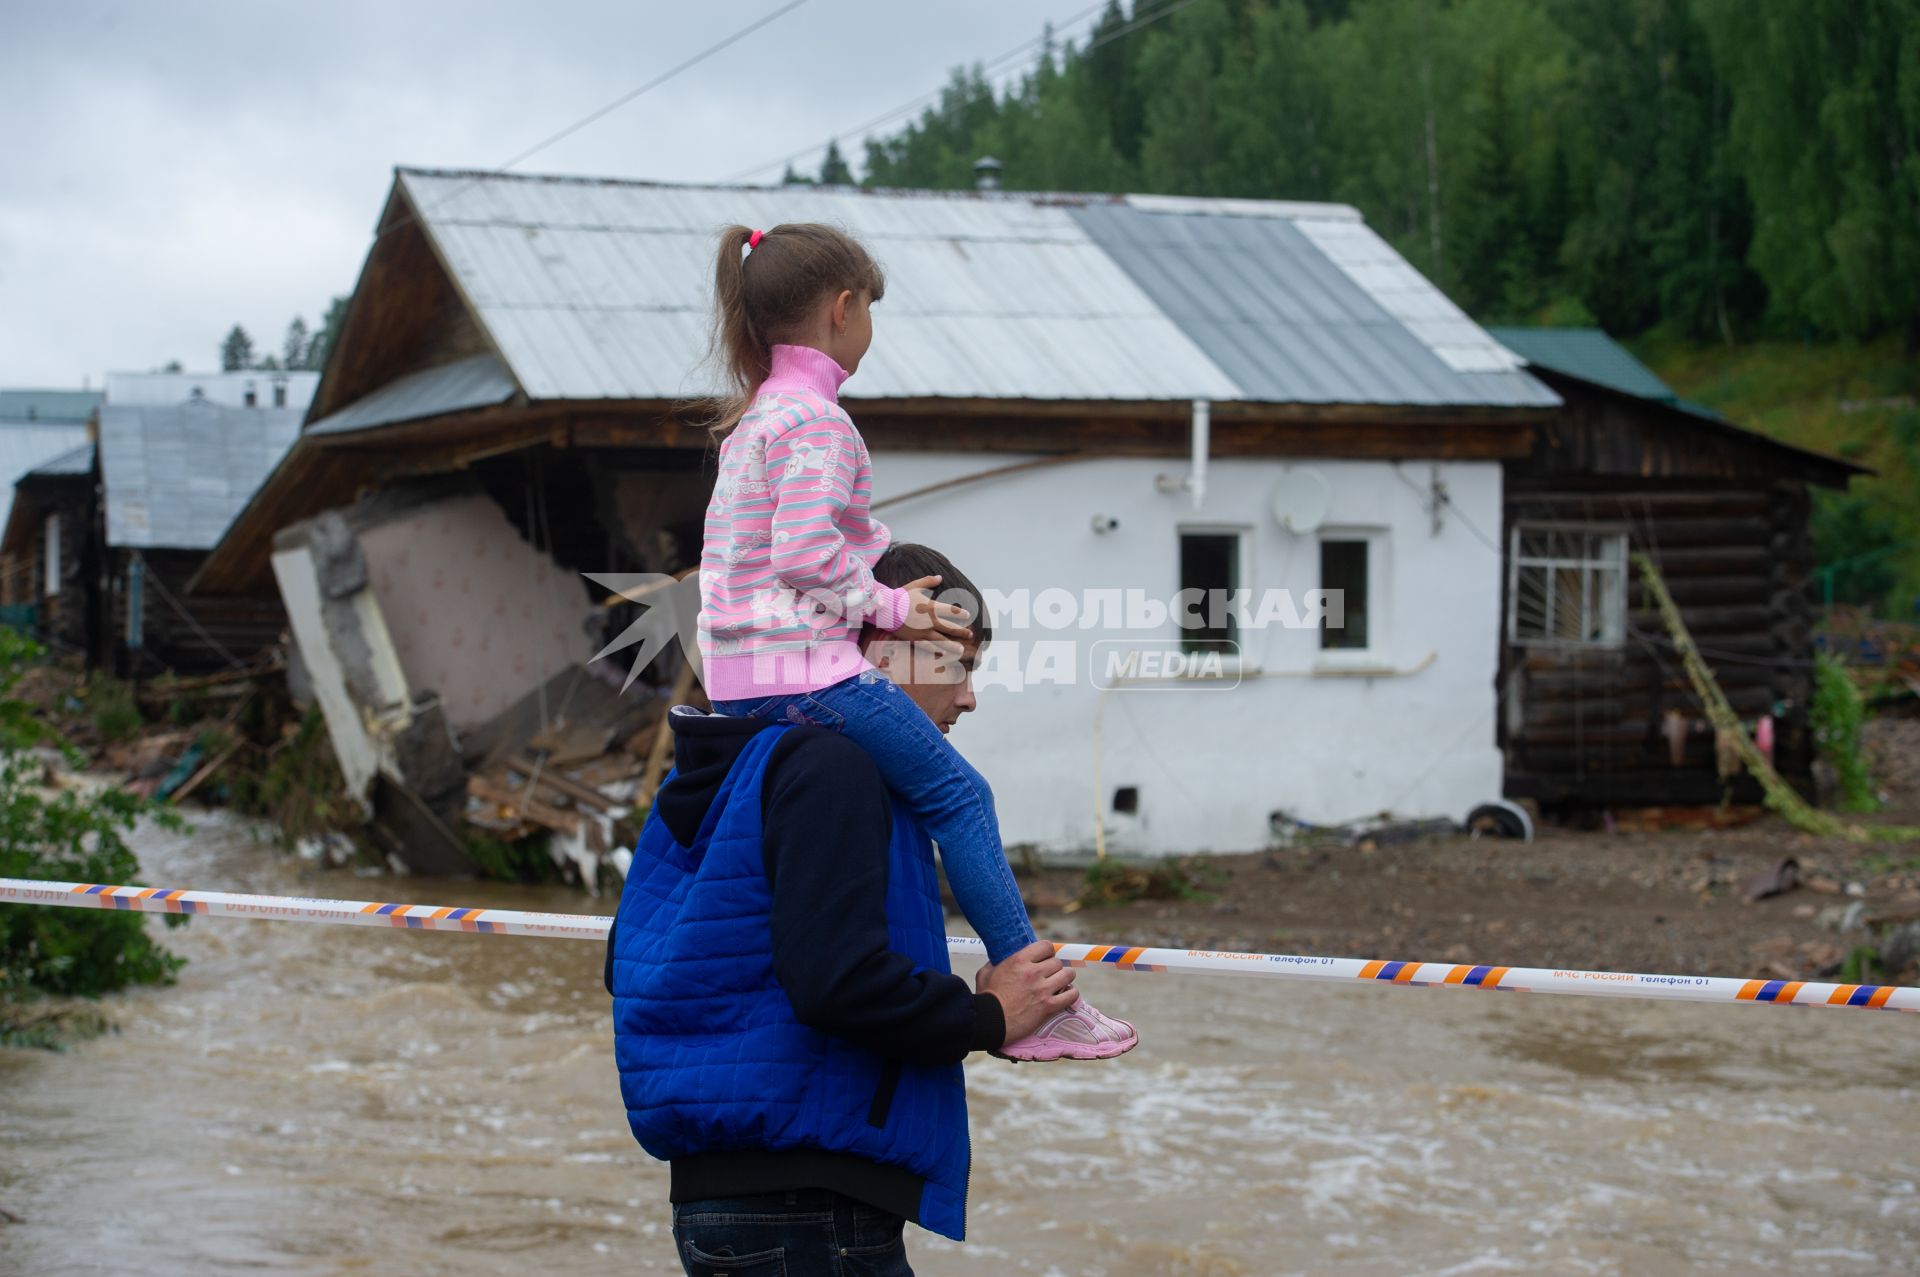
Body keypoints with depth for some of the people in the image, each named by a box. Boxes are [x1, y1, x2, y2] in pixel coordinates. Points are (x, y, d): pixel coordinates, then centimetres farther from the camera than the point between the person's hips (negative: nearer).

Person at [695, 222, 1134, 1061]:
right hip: (802, 663, -10)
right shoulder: (817, 420, -12)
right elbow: (806, 550, -20)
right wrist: (888, 607, -9)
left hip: (736, 676, 10)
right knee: (959, 797, -4)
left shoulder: (752, 415, 18)